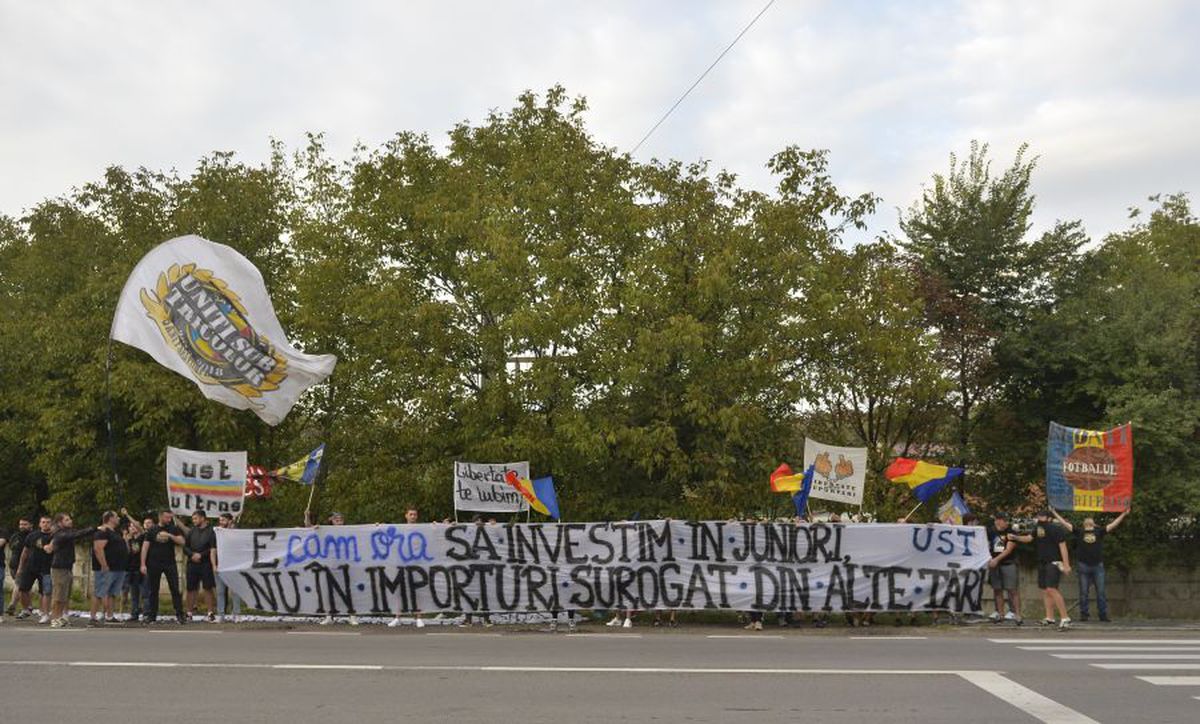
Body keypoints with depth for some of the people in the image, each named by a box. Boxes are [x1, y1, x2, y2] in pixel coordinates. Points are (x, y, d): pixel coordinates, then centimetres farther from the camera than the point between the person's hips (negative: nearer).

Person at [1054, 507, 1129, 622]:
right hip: (1083, 566, -1)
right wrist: (1054, 513, 11)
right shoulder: (1079, 532, 9)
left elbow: (1113, 525, 12)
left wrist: (1124, 514, 11)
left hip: (1098, 566, 1)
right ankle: (1084, 614, 9)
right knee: (1083, 592, 3)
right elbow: (1064, 523, 10)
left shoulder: (1099, 532, 11)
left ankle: (1103, 615, 6)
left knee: (1101, 591, 2)